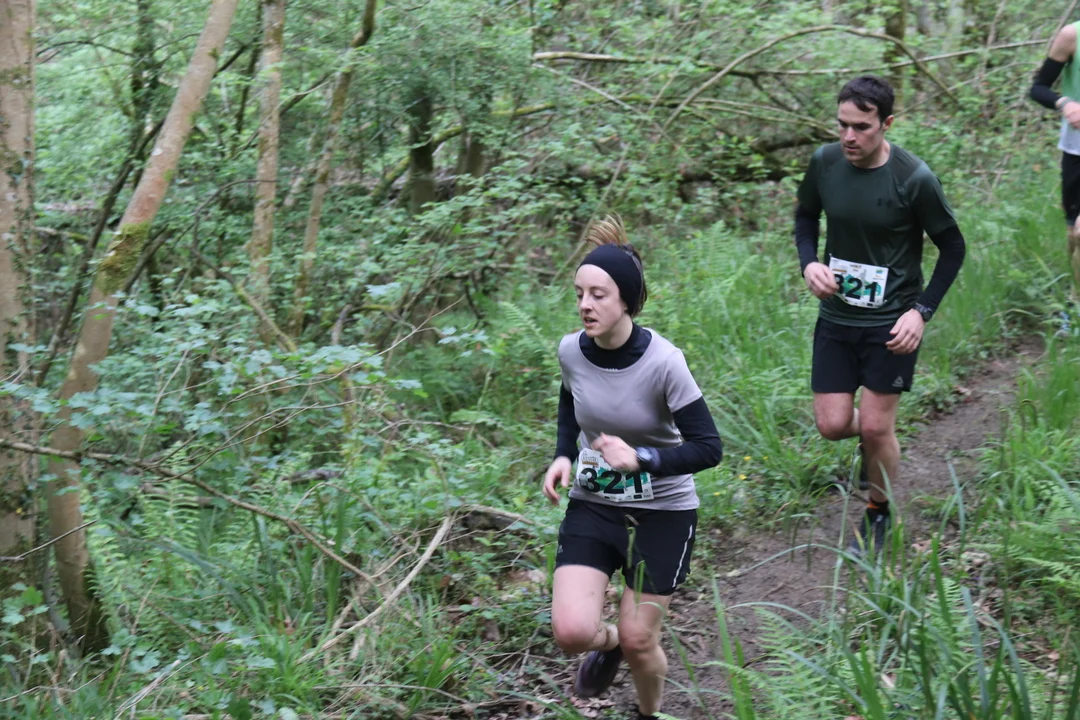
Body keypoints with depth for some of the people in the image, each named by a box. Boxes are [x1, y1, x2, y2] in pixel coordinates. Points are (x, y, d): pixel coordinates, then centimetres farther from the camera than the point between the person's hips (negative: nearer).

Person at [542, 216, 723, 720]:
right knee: (572, 632, -12)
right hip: (592, 507, 3)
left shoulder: (662, 363, -24)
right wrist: (563, 455, -2)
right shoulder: (571, 351, -10)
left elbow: (708, 448, -19)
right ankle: (608, 643, 27)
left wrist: (642, 458, -31)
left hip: (663, 513, -3)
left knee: (639, 641, 6)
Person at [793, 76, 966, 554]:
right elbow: (806, 216, 12)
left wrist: (922, 310, -15)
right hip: (836, 317, 4)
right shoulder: (824, 163, -8)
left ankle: (878, 513, 27)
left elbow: (953, 247, -6)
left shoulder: (914, 179, -18)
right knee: (833, 425, 3)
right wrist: (808, 263, -8)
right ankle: (873, 440, 40)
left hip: (891, 322, -3)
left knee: (875, 428, 0)